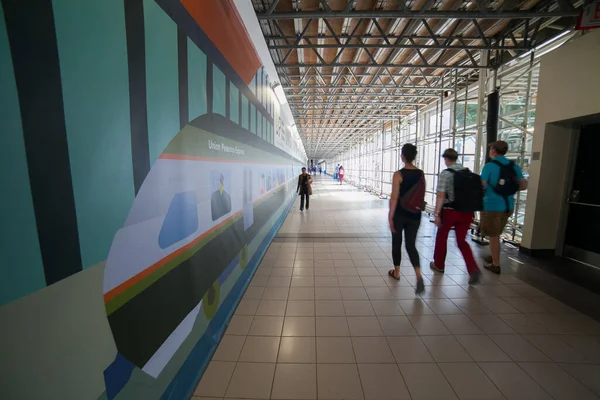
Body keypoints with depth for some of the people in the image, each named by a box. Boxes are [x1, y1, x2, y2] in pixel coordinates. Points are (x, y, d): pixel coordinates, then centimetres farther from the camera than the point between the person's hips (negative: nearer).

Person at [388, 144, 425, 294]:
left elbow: (394, 197, -15)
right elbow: (422, 197, 10)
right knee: (411, 245, 9)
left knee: (396, 243, 14)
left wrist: (390, 216, -11)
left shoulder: (398, 174, -13)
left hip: (400, 214, -4)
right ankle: (419, 276, -9)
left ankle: (396, 272, 29)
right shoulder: (421, 174, 3)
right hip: (415, 215, 4)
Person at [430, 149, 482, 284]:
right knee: (462, 241, 14)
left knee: (441, 237, 15)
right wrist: (470, 210, 19)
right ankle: (473, 269, -1)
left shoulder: (445, 173, -12)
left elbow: (441, 195, -16)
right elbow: (475, 193, 10)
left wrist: (437, 213, -13)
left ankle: (438, 265, 30)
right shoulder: (469, 173, 6)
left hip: (450, 211, -5)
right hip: (467, 212, 5)